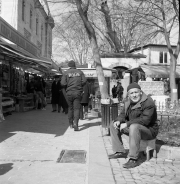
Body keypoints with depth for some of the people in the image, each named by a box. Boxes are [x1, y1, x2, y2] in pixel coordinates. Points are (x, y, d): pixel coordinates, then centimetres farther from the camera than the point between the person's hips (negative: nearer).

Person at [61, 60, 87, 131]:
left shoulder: (66, 73, 0)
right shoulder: (80, 72, 5)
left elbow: (63, 83, -8)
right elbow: (84, 81, -3)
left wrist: (67, 88, 11)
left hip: (69, 93, 0)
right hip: (78, 93, 0)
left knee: (70, 108, 15)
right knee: (76, 108, -1)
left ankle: (71, 124, 22)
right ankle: (75, 123, -18)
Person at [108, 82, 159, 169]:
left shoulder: (148, 102, -20)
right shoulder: (128, 103, 6)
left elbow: (145, 120, -30)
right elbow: (123, 114, 14)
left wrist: (127, 124, -30)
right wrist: (118, 121, -11)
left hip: (149, 130, -9)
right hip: (132, 127, 9)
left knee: (134, 127, -40)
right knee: (113, 125, 8)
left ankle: (133, 159, -35)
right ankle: (120, 152, 11)